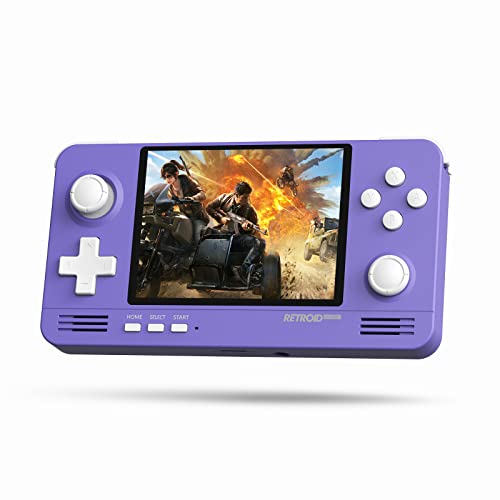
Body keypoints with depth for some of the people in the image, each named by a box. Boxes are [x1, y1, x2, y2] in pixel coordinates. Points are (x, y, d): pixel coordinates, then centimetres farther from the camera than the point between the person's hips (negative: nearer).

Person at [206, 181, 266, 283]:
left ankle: (243, 270, -36)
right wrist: (221, 218, -1)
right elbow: (209, 207, 14)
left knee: (260, 243, -28)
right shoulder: (224, 198, 6)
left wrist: (249, 228, -15)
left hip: (239, 238, -1)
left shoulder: (249, 209, 4)